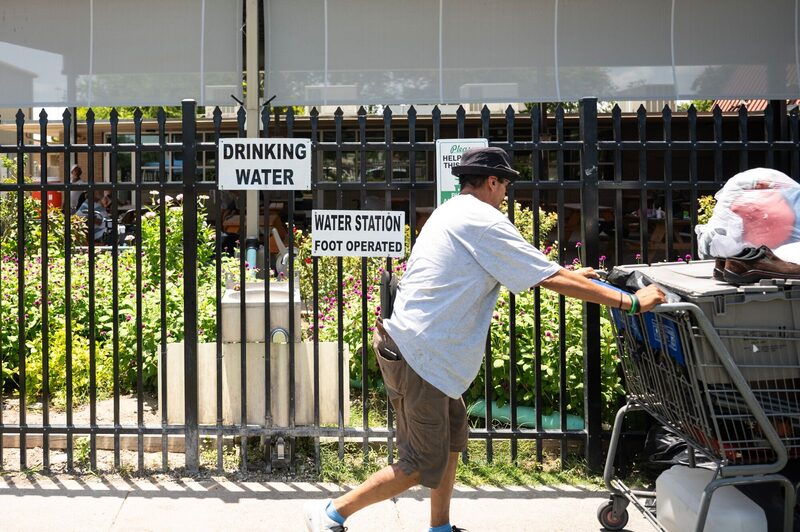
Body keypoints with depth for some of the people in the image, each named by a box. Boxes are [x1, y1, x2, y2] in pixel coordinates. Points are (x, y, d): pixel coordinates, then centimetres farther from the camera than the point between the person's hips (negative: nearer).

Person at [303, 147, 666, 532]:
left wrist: (566, 276, 31)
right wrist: (632, 302, -8)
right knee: (424, 465, -1)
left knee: (453, 434, 20)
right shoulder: (483, 221, -12)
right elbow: (552, 279, -14)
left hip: (408, 344, 10)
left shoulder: (451, 212, 18)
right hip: (418, 356, -10)